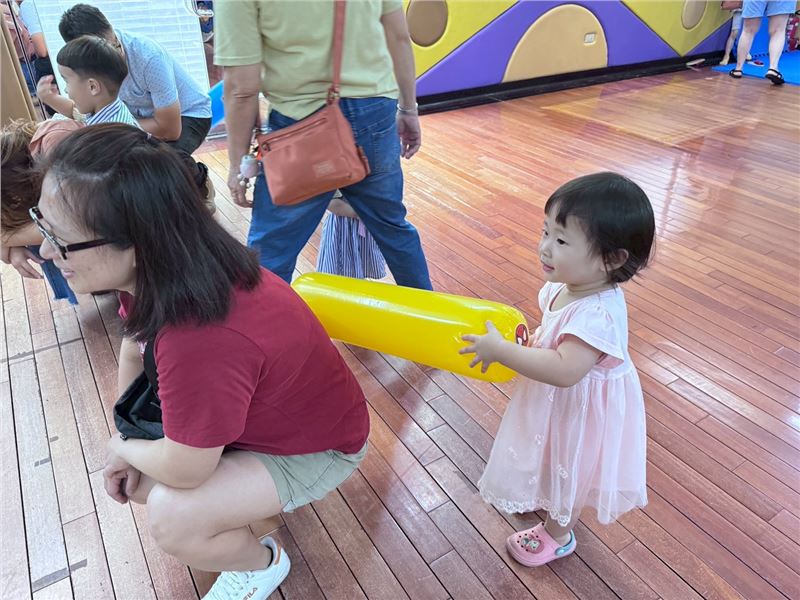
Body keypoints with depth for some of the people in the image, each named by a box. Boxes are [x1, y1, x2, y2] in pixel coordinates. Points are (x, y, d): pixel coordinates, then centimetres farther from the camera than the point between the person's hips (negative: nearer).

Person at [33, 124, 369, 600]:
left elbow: (184, 470, -29)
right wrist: (128, 446, 0)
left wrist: (123, 446, -8)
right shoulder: (154, 271, -17)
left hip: (319, 446, -7)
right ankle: (258, 483, 24)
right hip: (256, 412, 7)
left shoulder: (201, 339, -43)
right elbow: (134, 347, 3)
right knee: (135, 480, 4)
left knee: (173, 519, -21)